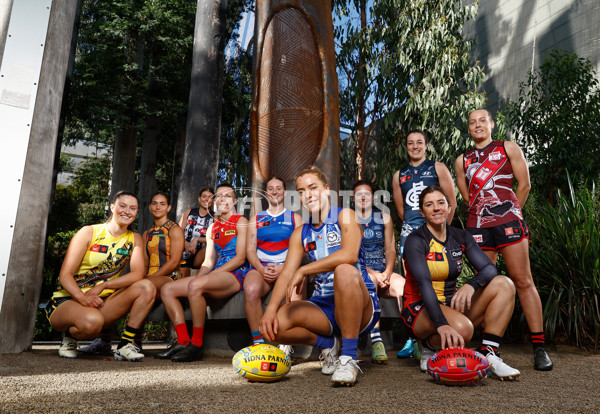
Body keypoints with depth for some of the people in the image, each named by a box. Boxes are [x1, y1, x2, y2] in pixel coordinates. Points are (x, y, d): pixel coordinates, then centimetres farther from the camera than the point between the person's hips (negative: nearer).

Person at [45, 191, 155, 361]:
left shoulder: (134, 239, 6)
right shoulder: (89, 232, -4)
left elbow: (138, 274, -9)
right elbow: (65, 275, -11)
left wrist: (103, 285, -23)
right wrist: (82, 297, -30)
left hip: (102, 302, 4)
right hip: (67, 300, -3)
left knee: (147, 287, -19)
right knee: (92, 320, -38)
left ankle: (125, 345, -15)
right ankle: (69, 337, -1)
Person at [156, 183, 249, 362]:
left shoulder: (240, 222, 0)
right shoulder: (212, 228, 21)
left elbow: (240, 258, -10)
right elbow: (208, 261, 17)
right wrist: (198, 277, -6)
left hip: (236, 275, -8)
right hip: (216, 275, 8)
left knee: (195, 286, -34)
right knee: (167, 289, -5)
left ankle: (196, 345, -23)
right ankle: (183, 341, -9)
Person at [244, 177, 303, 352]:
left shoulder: (295, 217, 18)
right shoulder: (256, 218, 22)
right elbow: (250, 249, 12)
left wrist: (282, 268, -12)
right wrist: (261, 269, -9)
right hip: (260, 267, 1)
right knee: (251, 289, -35)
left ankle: (286, 344, -25)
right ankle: (258, 343, -21)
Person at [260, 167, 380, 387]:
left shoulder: (345, 216, -4)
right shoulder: (300, 234, 11)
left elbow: (349, 255, -24)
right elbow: (286, 273, -1)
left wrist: (303, 271, -24)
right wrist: (271, 308, -19)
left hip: (361, 306, -4)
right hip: (323, 307, 5)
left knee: (345, 271, -37)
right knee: (275, 323, -21)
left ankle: (349, 357, -24)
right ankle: (328, 344, 8)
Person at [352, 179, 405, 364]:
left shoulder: (384, 218, 16)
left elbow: (390, 248, 10)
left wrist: (387, 272, -11)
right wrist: (373, 273, -18)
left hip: (384, 272, 3)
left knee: (403, 284, -30)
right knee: (369, 281, -38)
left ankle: (414, 339, -30)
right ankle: (376, 341, -43)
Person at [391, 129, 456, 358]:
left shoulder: (438, 168, 9)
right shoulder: (399, 175, 17)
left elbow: (451, 203, 4)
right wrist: (413, 225, 12)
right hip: (409, 230, 3)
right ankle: (413, 338, 4)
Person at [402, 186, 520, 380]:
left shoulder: (460, 237, 5)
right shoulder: (415, 241, -12)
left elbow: (489, 268, -5)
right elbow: (424, 284, -25)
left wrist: (471, 285, -28)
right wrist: (441, 324, -39)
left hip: (451, 305, 6)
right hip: (421, 310, -6)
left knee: (504, 284, -10)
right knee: (462, 328, -36)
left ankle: (488, 355, -14)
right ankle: (429, 348, -3)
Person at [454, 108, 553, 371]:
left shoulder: (509, 149, 11)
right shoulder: (462, 161, 17)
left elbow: (524, 185, 8)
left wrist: (510, 213, 9)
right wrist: (483, 213, 12)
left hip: (508, 221, -2)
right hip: (477, 226, 3)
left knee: (523, 281, -5)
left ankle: (539, 347, -1)